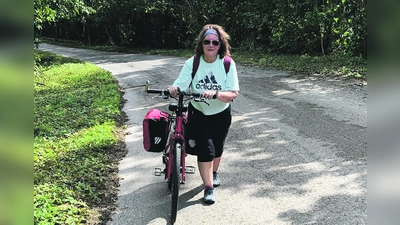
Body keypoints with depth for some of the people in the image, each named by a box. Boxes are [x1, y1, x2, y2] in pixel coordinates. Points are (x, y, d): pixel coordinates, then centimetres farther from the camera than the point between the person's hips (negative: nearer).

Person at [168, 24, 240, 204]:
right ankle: (208, 188, 5)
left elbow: (233, 93, -22)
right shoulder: (192, 63, -15)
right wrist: (174, 90, -45)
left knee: (217, 147, 15)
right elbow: (180, 87, -21)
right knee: (205, 148, -10)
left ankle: (214, 172, 46)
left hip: (221, 115, 1)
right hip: (198, 114, -1)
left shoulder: (228, 64, -17)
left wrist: (215, 94, -40)